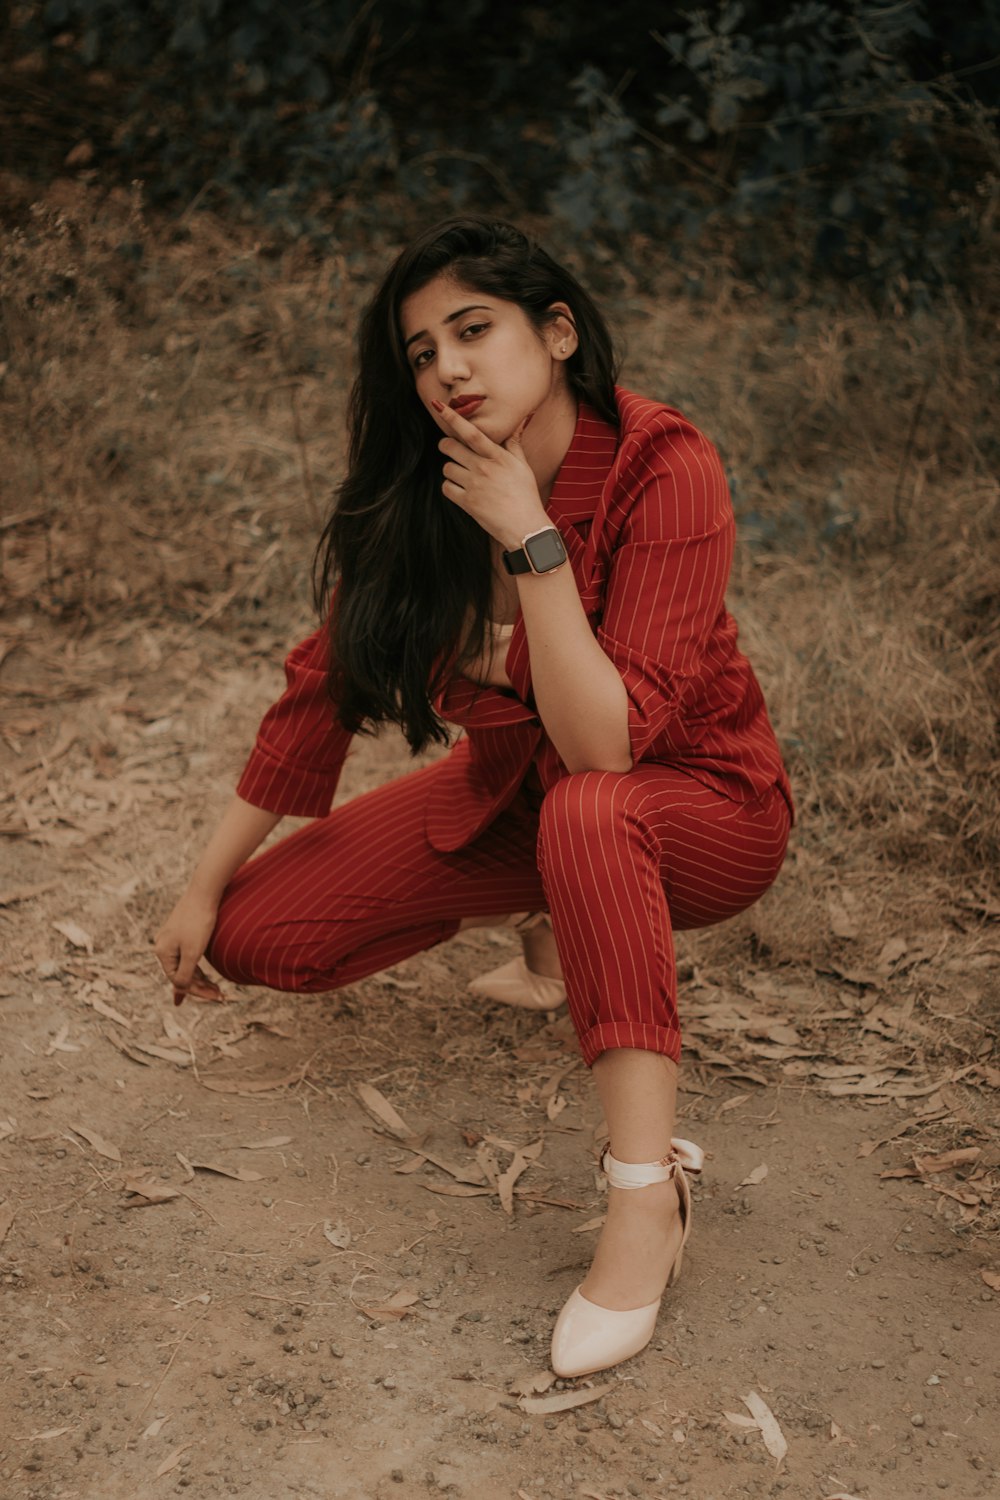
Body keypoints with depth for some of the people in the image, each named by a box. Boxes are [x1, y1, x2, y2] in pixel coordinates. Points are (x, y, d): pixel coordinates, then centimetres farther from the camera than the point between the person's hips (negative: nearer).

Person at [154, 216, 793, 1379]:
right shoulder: (414, 495, -11)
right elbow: (321, 690, -3)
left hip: (700, 801, -5)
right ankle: (538, 907, 16)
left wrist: (532, 538, -37)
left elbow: (606, 747, -34)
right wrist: (204, 889, 1)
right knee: (260, 935, -7)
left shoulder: (663, 468, -27)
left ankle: (646, 1192, -33)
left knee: (585, 815, -41)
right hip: (512, 788, 6)